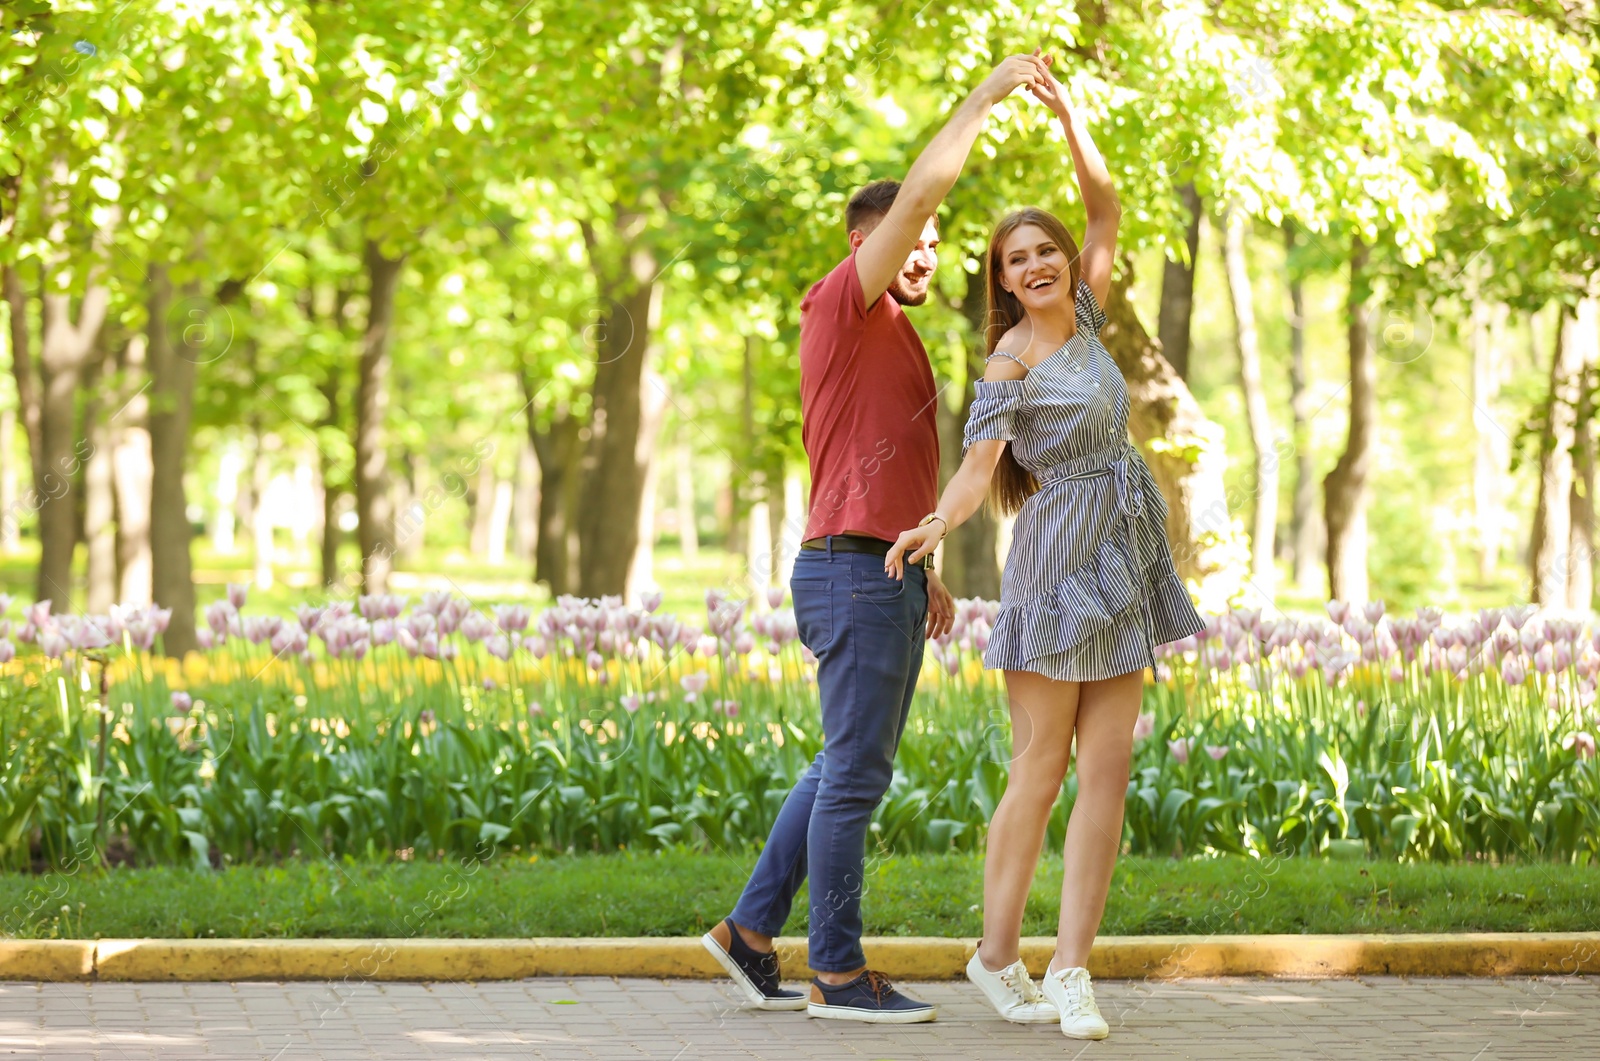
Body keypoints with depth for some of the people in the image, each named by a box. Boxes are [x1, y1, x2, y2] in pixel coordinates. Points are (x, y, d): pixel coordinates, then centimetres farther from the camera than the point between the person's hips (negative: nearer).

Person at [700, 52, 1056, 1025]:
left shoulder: (886, 341, 23)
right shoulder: (846, 305, -6)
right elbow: (921, 188, -18)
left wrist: (924, 571, 20)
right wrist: (987, 93, -12)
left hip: (886, 580, 10)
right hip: (853, 578, -10)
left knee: (848, 771, 15)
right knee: (856, 774, -4)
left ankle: (753, 931, 20)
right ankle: (840, 972, 2)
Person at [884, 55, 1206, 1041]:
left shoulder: (1085, 319, 9)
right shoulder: (1011, 357, -9)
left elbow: (1108, 211, 10)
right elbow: (979, 464, -17)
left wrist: (1071, 118, 1)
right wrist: (935, 528, -35)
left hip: (1124, 562, 6)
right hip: (1058, 557, -6)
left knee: (1107, 767, -1)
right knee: (1041, 768, -2)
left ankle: (1072, 967, -3)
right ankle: (997, 955, 9)